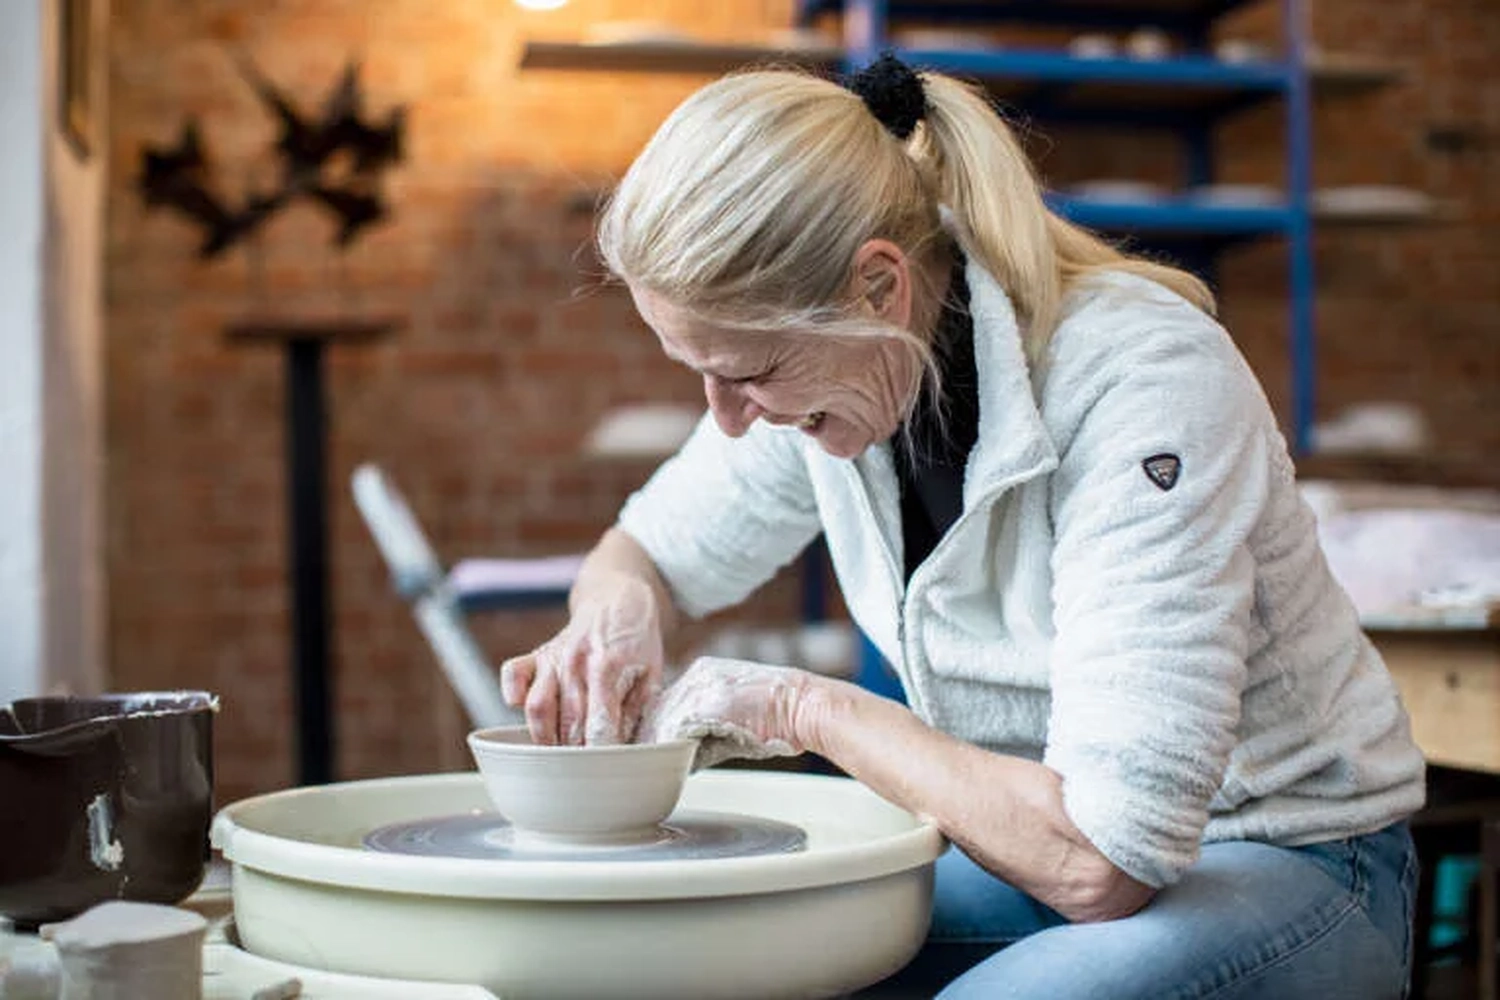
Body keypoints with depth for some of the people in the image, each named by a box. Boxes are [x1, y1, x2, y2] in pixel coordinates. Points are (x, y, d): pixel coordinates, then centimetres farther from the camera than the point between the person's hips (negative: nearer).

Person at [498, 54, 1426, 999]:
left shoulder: (1141, 385, -29)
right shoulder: (816, 351, -8)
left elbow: (1101, 859, -33)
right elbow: (651, 548, 11)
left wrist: (809, 708, -23)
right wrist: (616, 608, -13)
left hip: (1285, 869, -5)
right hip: (1037, 851, 6)